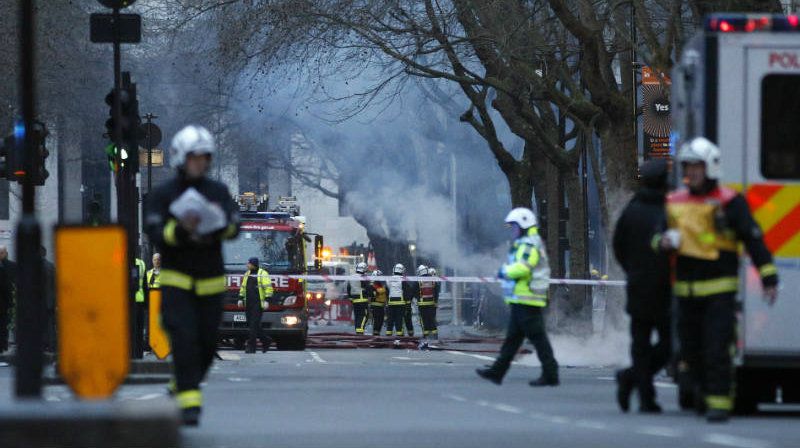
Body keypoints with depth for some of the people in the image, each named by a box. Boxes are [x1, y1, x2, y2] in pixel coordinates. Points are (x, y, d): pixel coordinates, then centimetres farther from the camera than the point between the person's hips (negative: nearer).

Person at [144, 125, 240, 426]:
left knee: (207, 342, 5)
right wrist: (181, 228, -32)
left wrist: (223, 222, -28)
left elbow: (234, 229, -5)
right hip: (176, 281, -3)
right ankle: (189, 402, -17)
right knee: (184, 339, -16)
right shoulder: (162, 195, -5)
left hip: (211, 282, 3)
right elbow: (156, 235, -13)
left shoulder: (218, 192, 4)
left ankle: (180, 387, 30)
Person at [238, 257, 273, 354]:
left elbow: (268, 287, -10)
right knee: (251, 324, 6)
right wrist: (241, 299, 16)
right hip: (248, 303, 7)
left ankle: (251, 346, -9)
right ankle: (265, 340, 22)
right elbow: (243, 287, 23)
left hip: (258, 303, -7)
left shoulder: (263, 274, -6)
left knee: (254, 324, -10)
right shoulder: (247, 274, 16)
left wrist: (267, 300, -16)